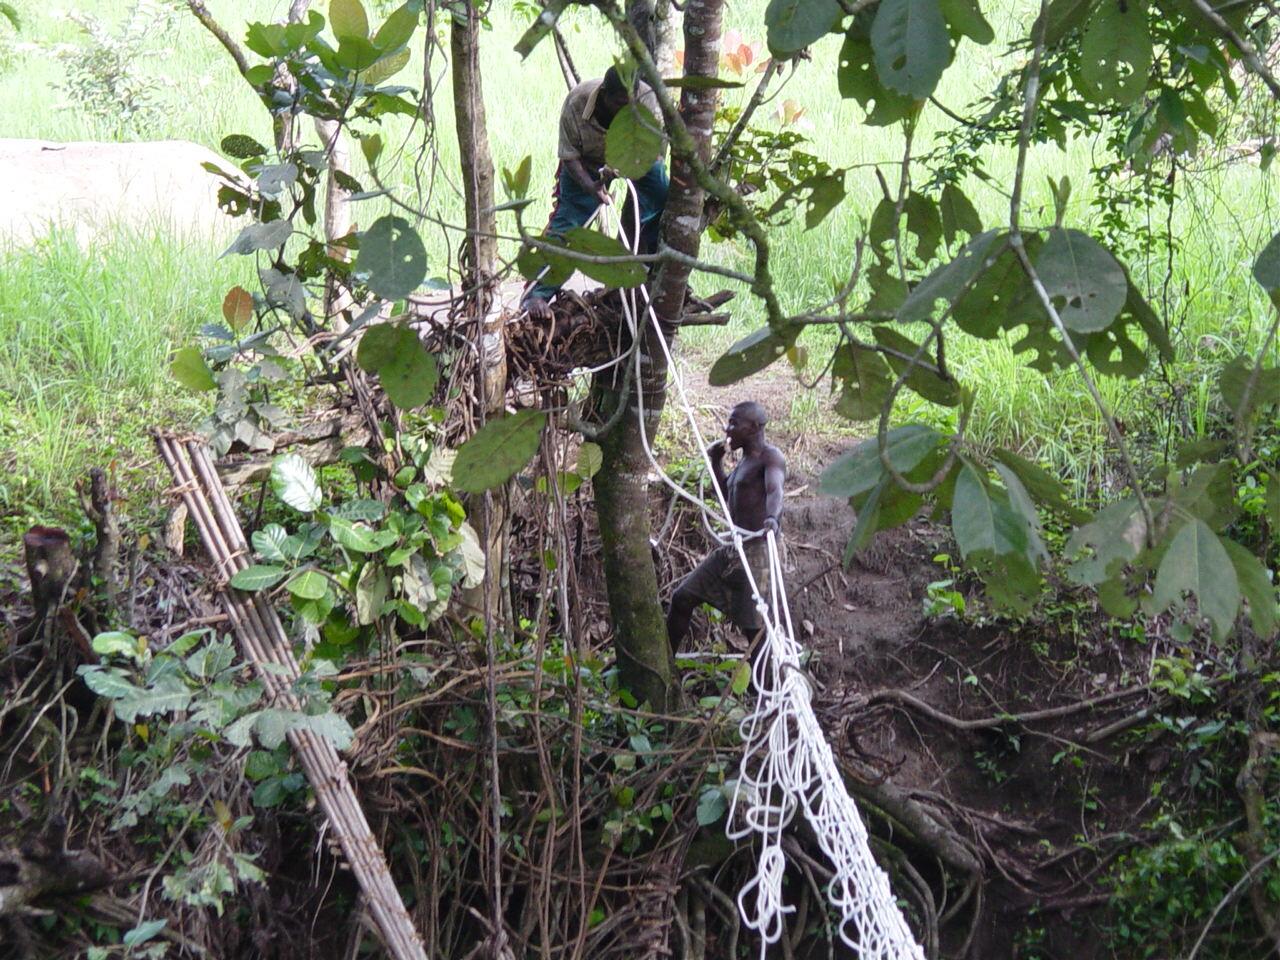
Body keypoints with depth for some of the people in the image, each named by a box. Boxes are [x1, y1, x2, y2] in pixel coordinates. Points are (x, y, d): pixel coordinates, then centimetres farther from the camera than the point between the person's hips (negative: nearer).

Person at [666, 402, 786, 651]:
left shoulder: (770, 457, -11)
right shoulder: (744, 462, 18)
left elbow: (775, 490, -31)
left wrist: (771, 517, -52)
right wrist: (716, 462, 22)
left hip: (756, 551, -10)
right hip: (730, 550, 10)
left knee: (753, 626, -11)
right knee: (682, 598, 12)